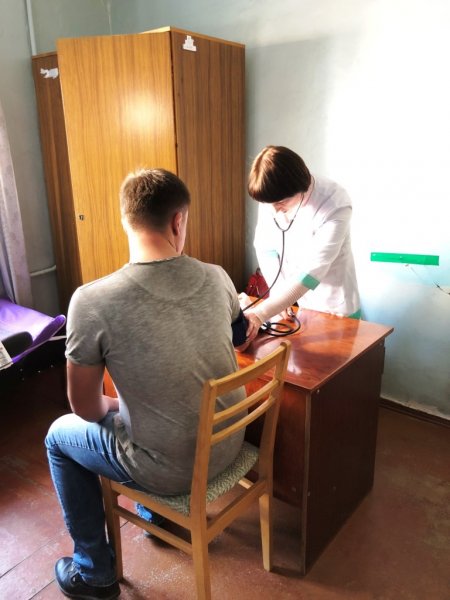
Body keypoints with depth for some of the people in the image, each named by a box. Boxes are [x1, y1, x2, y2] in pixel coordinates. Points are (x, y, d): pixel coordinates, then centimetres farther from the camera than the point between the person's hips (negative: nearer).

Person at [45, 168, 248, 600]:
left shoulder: (92, 301, -25)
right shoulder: (217, 278, -10)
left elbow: (85, 407, -12)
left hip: (168, 468, -5)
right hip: (227, 445, 5)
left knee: (59, 436, 22)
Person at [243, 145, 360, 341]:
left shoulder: (335, 205, -27)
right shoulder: (270, 195, -14)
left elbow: (312, 271, -32)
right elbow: (264, 246, -4)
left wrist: (260, 314, -38)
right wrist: (279, 295, -17)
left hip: (334, 308, -4)